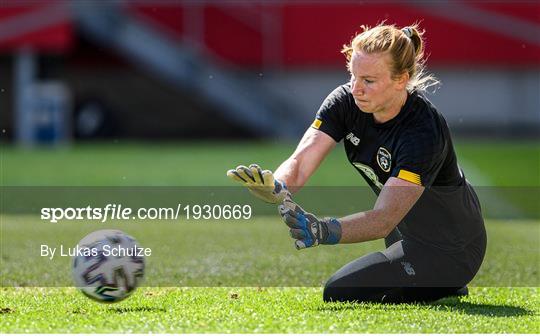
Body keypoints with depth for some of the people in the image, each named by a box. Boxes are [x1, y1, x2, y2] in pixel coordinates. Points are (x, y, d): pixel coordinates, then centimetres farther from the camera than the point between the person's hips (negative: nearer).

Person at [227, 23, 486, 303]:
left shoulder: (423, 131, -35)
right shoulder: (346, 101, -15)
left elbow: (384, 219, -42)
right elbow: (300, 162, -25)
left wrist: (324, 231, -59)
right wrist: (275, 188, -49)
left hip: (451, 249, -8)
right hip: (407, 232, 8)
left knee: (341, 293, -15)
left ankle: (448, 290, 3)